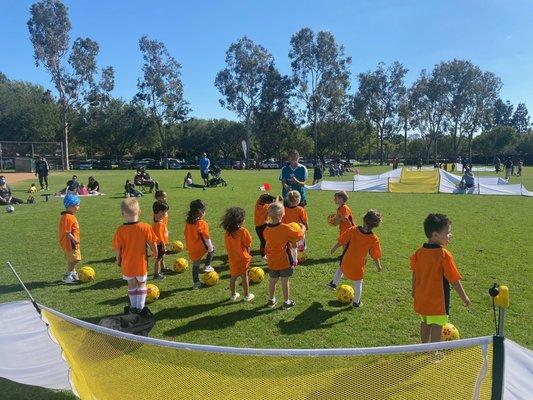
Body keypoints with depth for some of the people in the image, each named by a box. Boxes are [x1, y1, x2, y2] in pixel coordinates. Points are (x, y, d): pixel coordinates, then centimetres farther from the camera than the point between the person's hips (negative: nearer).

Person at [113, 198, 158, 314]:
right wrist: (155, 253, 11)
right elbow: (152, 243, -9)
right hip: (141, 262, -1)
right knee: (142, 285, 17)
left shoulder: (120, 230, -15)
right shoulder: (145, 227, -18)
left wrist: (118, 260, 11)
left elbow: (117, 248, -7)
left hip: (127, 263, 1)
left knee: (131, 285, 20)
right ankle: (140, 308, 21)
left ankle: (133, 307, 31)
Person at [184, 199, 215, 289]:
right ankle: (207, 266, 16)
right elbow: (206, 237, -18)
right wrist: (210, 247, -8)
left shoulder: (188, 222, 4)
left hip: (191, 248, 6)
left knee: (195, 265, 20)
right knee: (212, 249, 23)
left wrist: (188, 245, 25)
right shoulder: (202, 223, -19)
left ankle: (196, 283, 30)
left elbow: (186, 234, 13)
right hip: (201, 247, -6)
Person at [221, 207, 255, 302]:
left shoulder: (227, 232, -6)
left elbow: (227, 245, 1)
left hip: (232, 258, 4)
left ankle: (233, 295, 32)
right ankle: (247, 296, 24)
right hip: (242, 258, -4)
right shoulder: (243, 231, -21)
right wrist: (248, 255, 2)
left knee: (233, 277, 18)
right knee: (244, 276, 11)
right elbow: (248, 245, -14)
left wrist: (230, 256, 11)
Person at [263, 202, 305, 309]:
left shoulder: (266, 229, -8)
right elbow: (299, 235, -14)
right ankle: (286, 302, 23)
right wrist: (303, 228, 5)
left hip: (272, 261, 4)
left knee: (273, 281, 19)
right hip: (284, 261, -4)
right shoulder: (285, 228, -22)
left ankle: (271, 300, 34)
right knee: (285, 282, 10)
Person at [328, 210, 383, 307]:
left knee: (341, 268, 34)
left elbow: (341, 242, -10)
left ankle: (333, 283, 49)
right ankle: (356, 302, 33)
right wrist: (378, 266, 8)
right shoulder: (374, 239, -21)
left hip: (346, 262, 1)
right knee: (358, 283, 20)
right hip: (358, 265, -1)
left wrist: (334, 248, 10)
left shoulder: (353, 230, -20)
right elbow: (375, 256, -11)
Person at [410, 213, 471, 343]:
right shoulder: (444, 254, -22)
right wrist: (464, 297, -3)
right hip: (438, 299, -7)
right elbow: (454, 280, -16)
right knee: (437, 327, 4)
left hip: (421, 297, 7)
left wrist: (414, 290, 24)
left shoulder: (419, 252, -3)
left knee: (425, 323, 22)